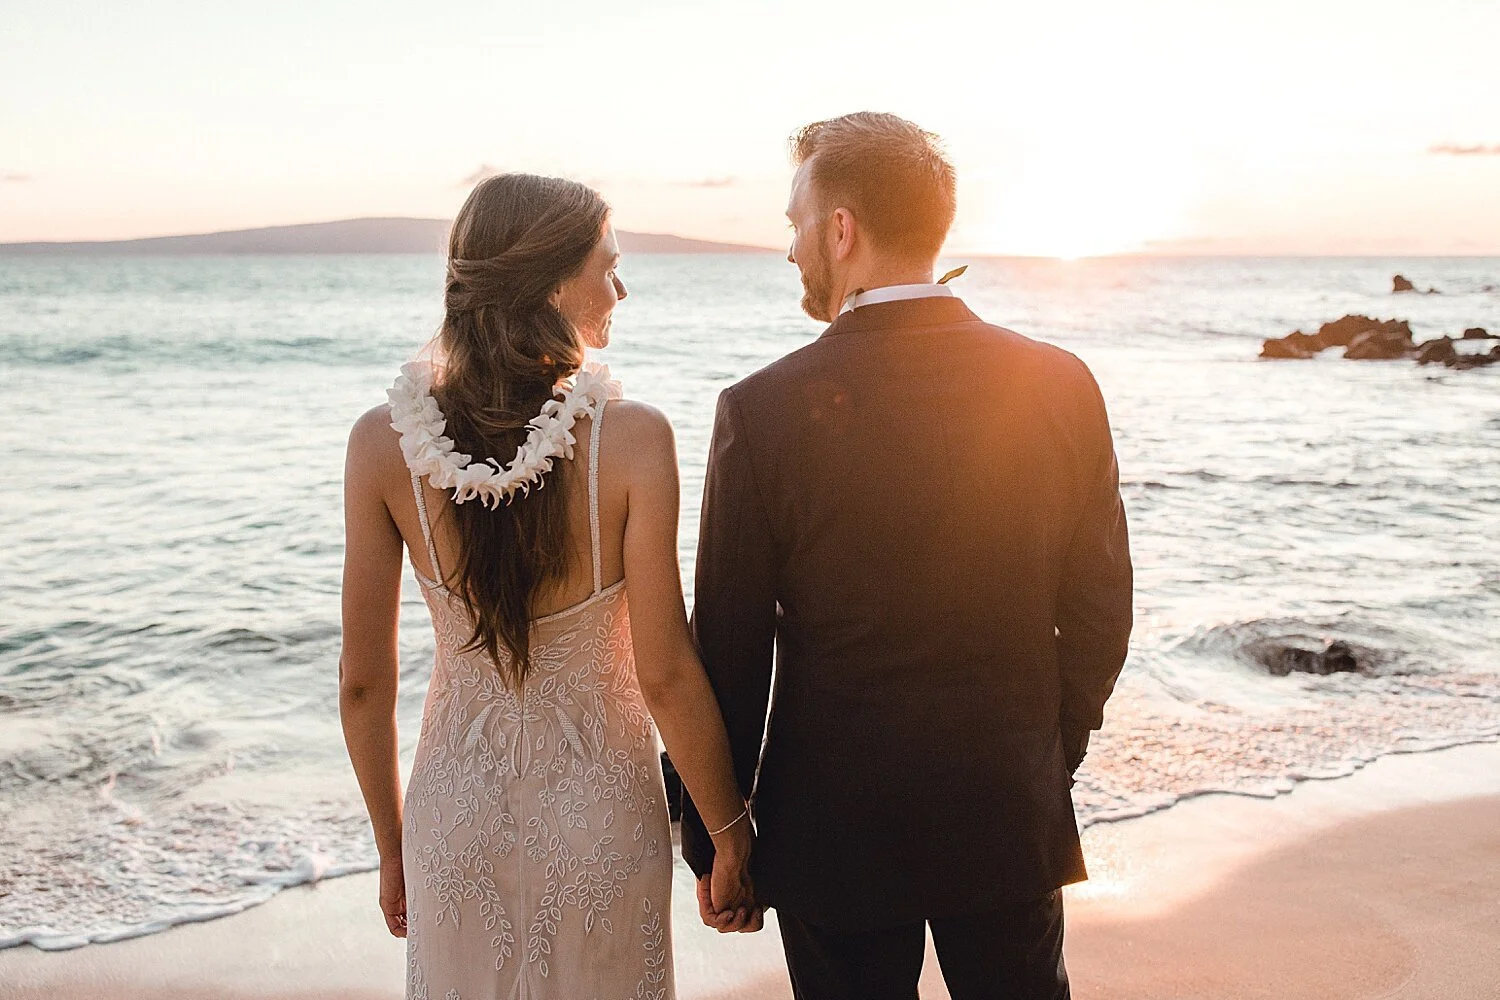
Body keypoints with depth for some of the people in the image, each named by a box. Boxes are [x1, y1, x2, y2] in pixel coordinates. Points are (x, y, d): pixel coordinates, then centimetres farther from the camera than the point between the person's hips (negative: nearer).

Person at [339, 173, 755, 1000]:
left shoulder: (382, 441, -13)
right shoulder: (631, 439, -21)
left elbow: (363, 680, -6)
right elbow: (665, 675, -17)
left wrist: (392, 845, 9)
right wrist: (730, 833, -2)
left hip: (454, 814, 2)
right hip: (599, 812, -2)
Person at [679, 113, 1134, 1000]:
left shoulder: (765, 410, -16)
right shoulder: (1062, 386, -7)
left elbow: (730, 657, -11)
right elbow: (1099, 617, -1)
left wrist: (713, 841, 2)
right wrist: (1052, 760, 14)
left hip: (837, 827, -2)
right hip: (1012, 818, 3)